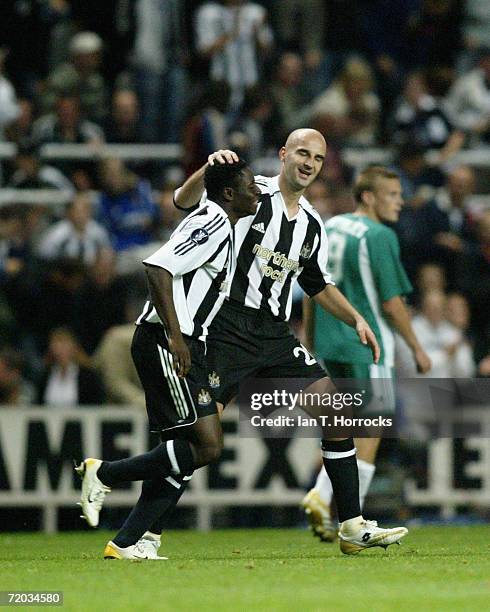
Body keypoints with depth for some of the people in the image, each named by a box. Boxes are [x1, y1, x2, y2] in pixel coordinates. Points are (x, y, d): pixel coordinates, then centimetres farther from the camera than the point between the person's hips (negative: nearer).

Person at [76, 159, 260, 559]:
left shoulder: (218, 224, 20)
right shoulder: (213, 223, -11)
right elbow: (157, 267, -22)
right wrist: (175, 337, -24)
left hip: (182, 346, 11)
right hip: (163, 344, -11)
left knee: (182, 453, 8)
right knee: (207, 446, -15)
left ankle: (128, 542, 7)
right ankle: (104, 474, -5)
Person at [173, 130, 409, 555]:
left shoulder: (312, 225, 16)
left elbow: (318, 283, 29)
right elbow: (184, 203, -15)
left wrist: (356, 319, 19)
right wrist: (209, 169, -33)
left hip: (276, 336, 7)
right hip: (229, 327, -7)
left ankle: (353, 526, 2)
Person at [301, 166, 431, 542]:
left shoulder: (329, 228, 10)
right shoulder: (379, 236, -14)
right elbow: (390, 301, -15)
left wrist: (310, 341, 22)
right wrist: (417, 348, -6)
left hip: (330, 344, 8)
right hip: (368, 345, -8)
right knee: (370, 430, 0)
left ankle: (322, 496, 4)